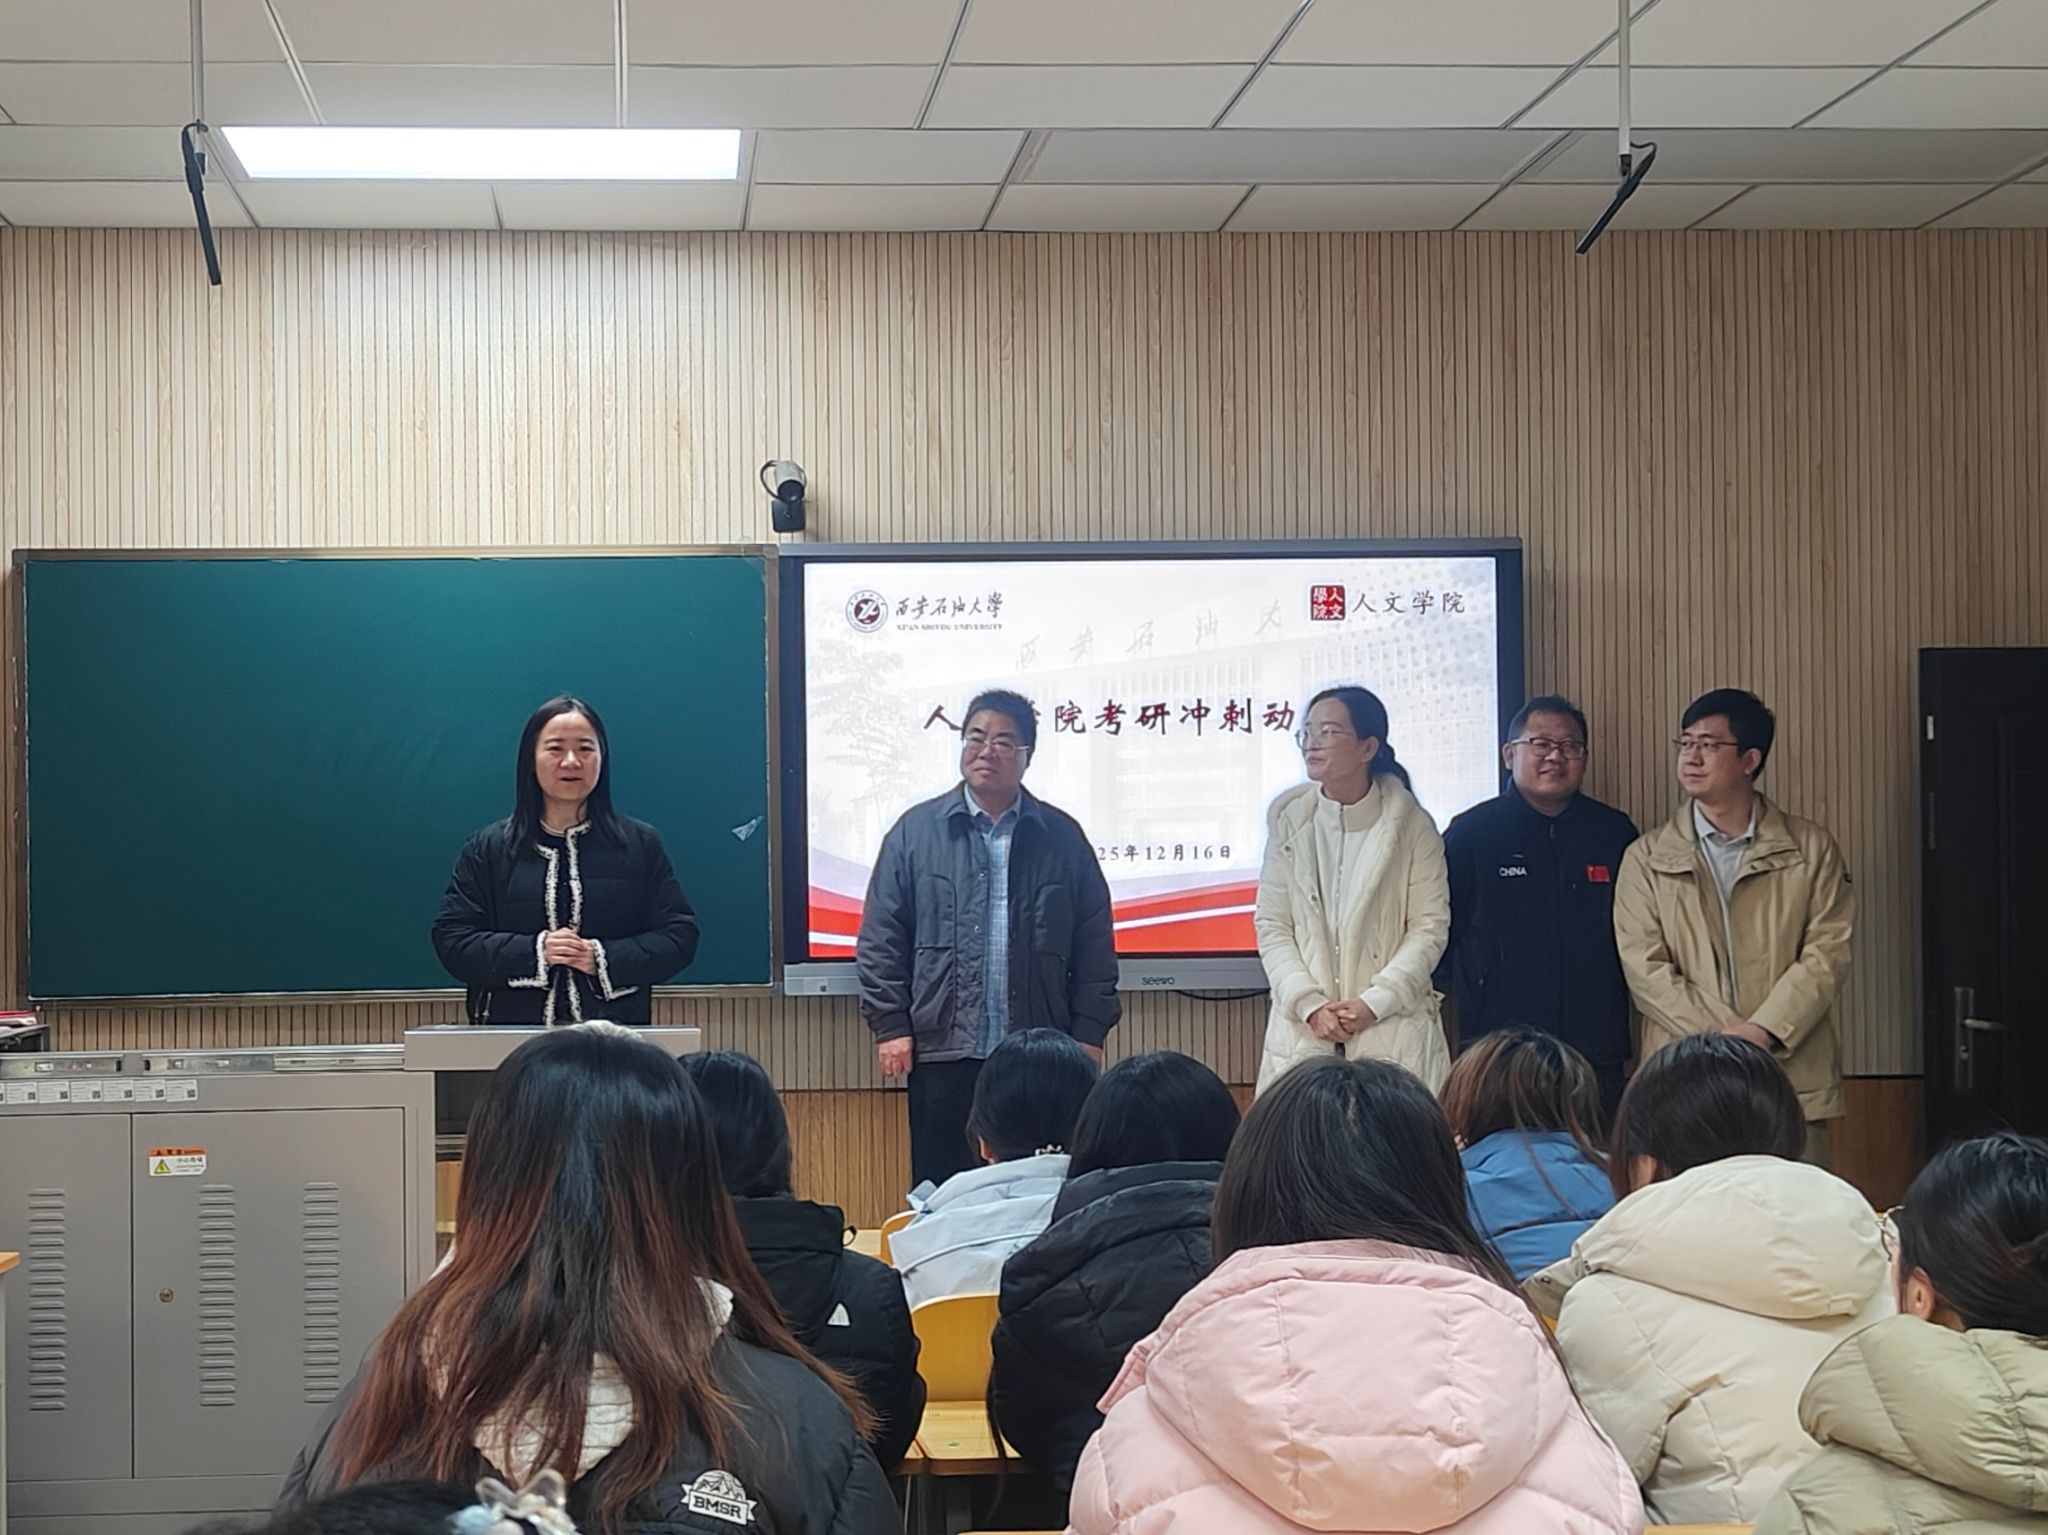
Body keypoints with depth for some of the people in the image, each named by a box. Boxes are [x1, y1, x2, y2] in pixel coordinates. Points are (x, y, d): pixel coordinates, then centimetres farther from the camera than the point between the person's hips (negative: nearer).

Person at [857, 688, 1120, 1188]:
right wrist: (890, 1024, -3)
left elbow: (1095, 944, 9)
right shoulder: (917, 831, 5)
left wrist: (1090, 1031, 3)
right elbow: (881, 938, 4)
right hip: (943, 1053, -1)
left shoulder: (1062, 838, 8)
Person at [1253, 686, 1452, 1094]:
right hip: (1303, 1028, 2)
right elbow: (1271, 927, 5)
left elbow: (1430, 926, -1)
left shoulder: (1410, 824, 0)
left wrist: (1374, 1003, -10)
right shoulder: (1288, 817, 6)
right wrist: (1309, 1005, -8)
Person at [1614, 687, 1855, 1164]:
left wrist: (1764, 1031, -13)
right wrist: (1722, 1040, -11)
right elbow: (1644, 967, 0)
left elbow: (1828, 954, 1)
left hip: (1792, 1076, 0)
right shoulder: (1647, 858, 9)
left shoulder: (1812, 850, 9)